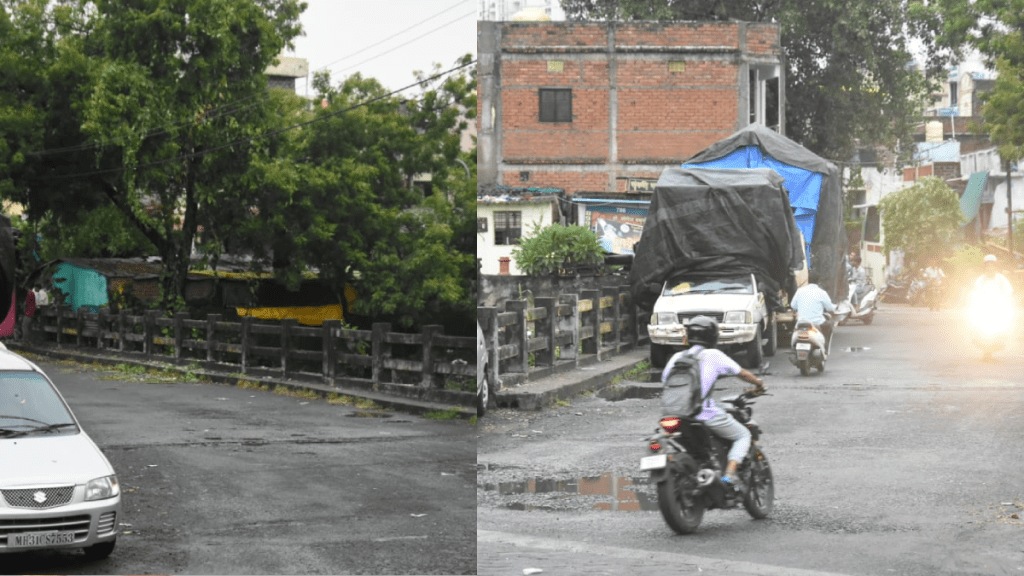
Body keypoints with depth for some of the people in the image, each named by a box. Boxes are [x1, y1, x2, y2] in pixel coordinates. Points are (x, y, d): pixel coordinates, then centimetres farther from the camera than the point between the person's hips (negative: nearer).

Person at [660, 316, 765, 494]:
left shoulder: (676, 357, 10)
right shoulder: (713, 355, -1)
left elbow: (665, 381, 14)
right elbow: (742, 373, 5)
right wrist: (759, 383, 23)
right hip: (707, 413, -5)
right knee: (743, 435, 12)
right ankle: (730, 473, -8)